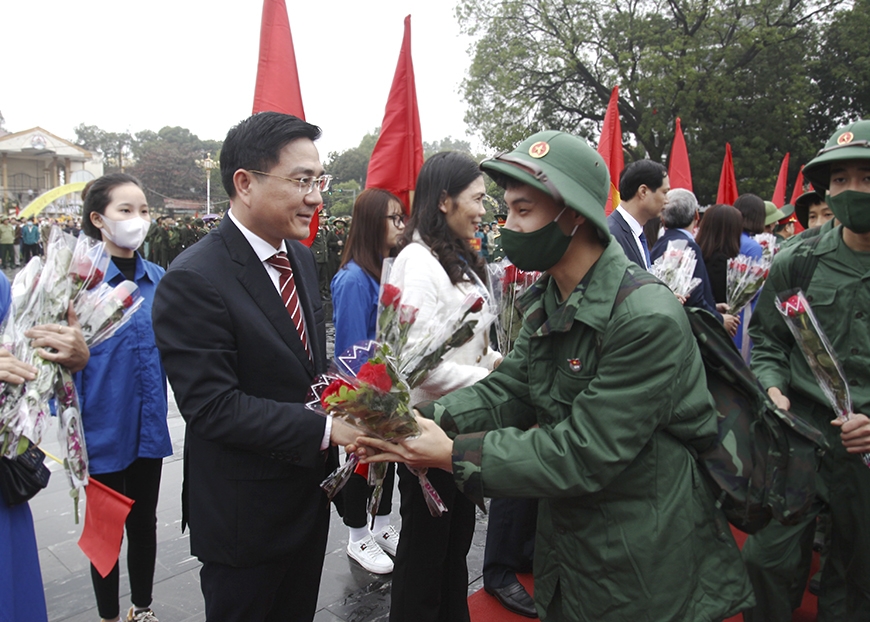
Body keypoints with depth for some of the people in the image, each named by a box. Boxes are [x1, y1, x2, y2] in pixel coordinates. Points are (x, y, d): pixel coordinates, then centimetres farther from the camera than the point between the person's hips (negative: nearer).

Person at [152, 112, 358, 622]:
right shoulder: (194, 281, -23)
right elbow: (213, 406, -25)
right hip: (245, 516, -7)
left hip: (310, 496, 8)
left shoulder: (302, 257, 4)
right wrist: (325, 428, -26)